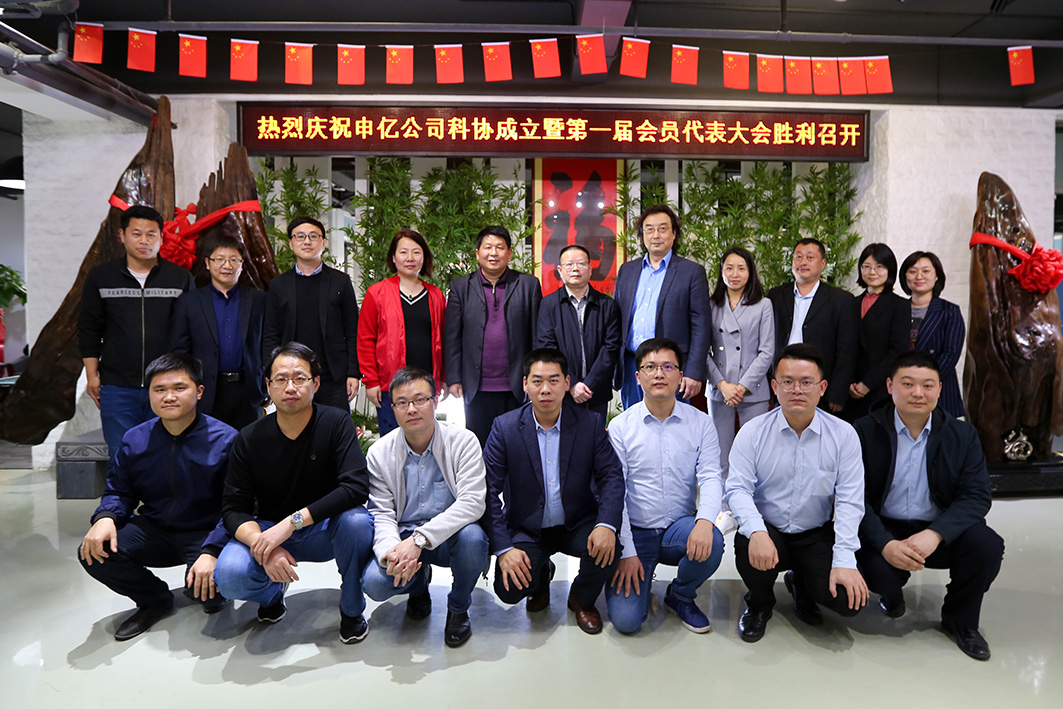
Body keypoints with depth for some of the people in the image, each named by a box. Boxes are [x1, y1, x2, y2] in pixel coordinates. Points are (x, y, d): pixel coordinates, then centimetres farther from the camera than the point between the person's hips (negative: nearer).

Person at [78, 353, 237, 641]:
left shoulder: (225, 440, -17)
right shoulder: (134, 440, 0)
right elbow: (119, 491, 10)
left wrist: (211, 552, -33)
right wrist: (105, 517, -15)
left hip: (205, 534, -5)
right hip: (154, 530, 5)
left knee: (206, 583, -32)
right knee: (93, 553, -16)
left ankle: (211, 596, 12)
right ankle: (155, 601, 12)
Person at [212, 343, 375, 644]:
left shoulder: (335, 423, -15)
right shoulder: (250, 439, -8)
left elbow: (356, 487, -26)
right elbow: (233, 508, -10)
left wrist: (293, 521, -33)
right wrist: (262, 545, -31)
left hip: (325, 529, -1)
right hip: (267, 529, 2)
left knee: (357, 521, -34)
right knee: (229, 576, -27)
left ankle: (351, 609, -4)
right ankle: (273, 593, 12)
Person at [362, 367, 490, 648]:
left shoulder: (463, 441, -11)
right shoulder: (379, 453, -3)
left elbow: (472, 502, -22)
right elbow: (381, 514, -4)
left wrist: (420, 538, -32)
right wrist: (391, 550, -28)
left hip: (451, 534, -1)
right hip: (403, 538, 2)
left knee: (472, 537, -34)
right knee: (375, 583, -25)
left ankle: (458, 608, -1)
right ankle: (418, 582, 16)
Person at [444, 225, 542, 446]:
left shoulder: (529, 285, 5)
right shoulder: (461, 287, 7)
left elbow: (538, 336, 5)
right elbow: (452, 338, 5)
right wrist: (454, 379, 0)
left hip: (517, 388, 0)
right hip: (477, 389, 0)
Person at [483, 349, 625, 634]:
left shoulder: (591, 423, -7)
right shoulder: (505, 427, -9)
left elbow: (612, 476, -7)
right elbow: (489, 491, -10)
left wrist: (606, 525, -26)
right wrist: (503, 549, -19)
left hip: (577, 524, 1)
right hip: (525, 529, 0)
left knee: (607, 551, -28)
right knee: (509, 589, -21)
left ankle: (582, 599, 9)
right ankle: (540, 574, 19)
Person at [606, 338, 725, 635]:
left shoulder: (701, 423, 1)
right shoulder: (620, 427, -3)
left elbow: (711, 477, -8)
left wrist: (705, 520, -29)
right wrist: (626, 552, -13)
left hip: (680, 528, 2)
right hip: (635, 532, -2)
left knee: (711, 543, -32)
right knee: (625, 619, -17)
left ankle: (681, 596, 3)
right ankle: (640, 577, 20)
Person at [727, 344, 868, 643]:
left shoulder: (843, 435, -4)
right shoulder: (752, 432, -6)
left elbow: (849, 501, -7)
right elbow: (737, 489, -11)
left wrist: (845, 561, -16)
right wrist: (756, 532, -30)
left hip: (817, 536, 1)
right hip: (767, 531, -1)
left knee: (849, 599, -20)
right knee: (750, 554, -32)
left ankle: (801, 584, 19)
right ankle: (759, 603, 7)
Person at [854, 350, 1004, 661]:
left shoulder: (963, 435, -1)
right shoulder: (865, 432, -8)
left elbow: (977, 495, -9)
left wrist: (935, 534, -27)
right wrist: (886, 544, -27)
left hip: (940, 530, 2)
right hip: (883, 529, -2)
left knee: (988, 546, -25)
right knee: (877, 570, -30)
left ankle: (960, 619, 7)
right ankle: (892, 593, 14)